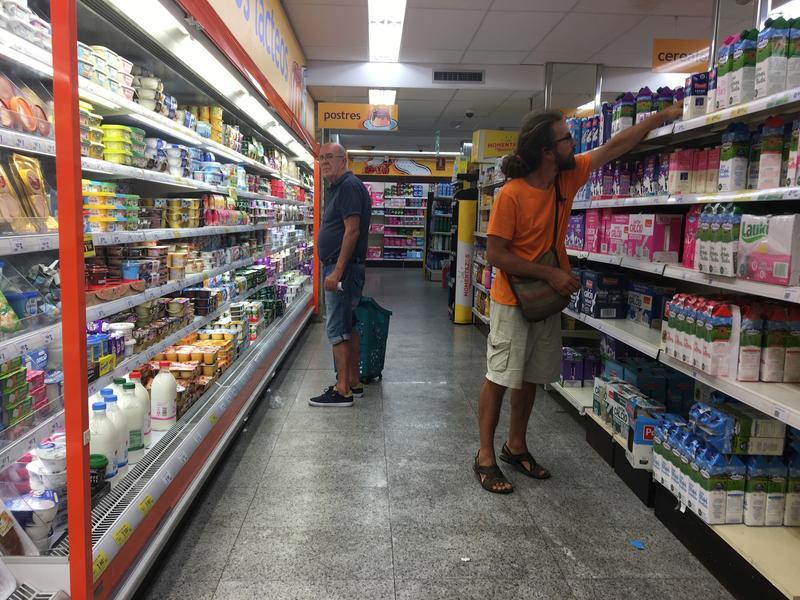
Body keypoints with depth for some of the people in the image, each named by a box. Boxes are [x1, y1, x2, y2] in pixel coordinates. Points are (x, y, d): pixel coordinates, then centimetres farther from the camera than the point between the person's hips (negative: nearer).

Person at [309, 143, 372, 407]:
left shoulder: (349, 186, -13)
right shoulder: (336, 188, 19)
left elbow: (352, 230, -21)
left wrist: (337, 272, -24)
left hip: (342, 269, -11)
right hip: (339, 268, 11)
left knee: (337, 329, -7)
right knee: (348, 327, 13)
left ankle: (342, 390, -2)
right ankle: (354, 383, 22)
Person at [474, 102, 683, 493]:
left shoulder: (568, 176, 0)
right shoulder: (511, 195, -20)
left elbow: (614, 147, 9)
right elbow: (496, 255, -20)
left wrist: (662, 116, 10)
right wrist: (550, 274, -21)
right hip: (513, 302, -7)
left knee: (530, 379, 15)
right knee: (499, 379, 1)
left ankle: (516, 446, 30)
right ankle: (485, 456, 13)